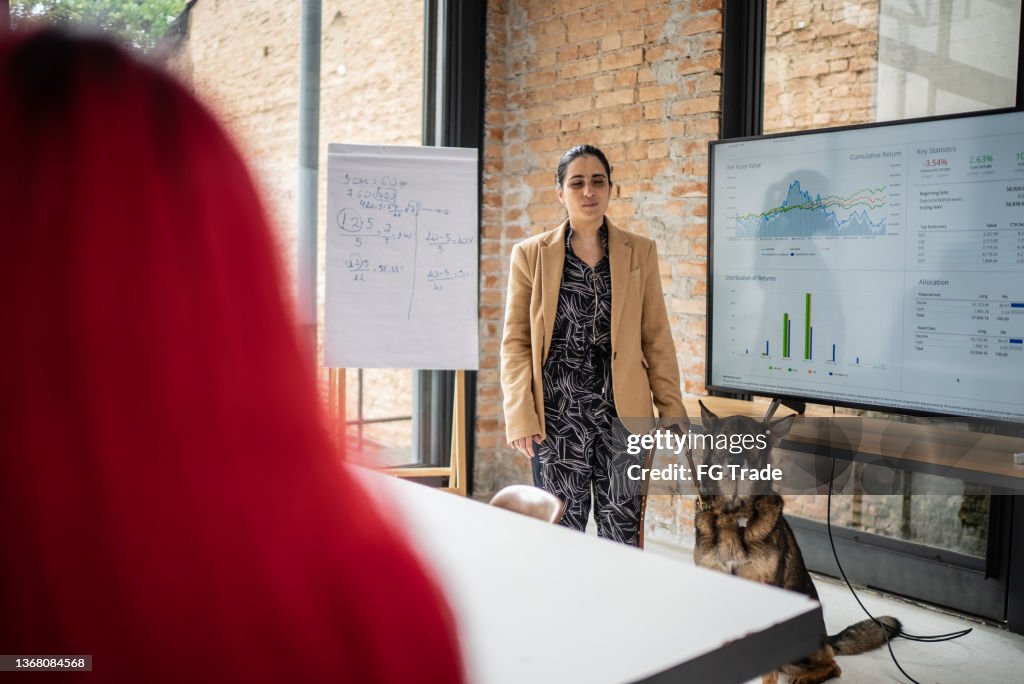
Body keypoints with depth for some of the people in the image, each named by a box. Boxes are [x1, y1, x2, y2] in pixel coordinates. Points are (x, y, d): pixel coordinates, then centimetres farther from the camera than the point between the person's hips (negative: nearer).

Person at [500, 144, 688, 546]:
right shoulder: (531, 254, 3)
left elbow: (656, 338, 7)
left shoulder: (640, 252, 7)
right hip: (557, 412, -1)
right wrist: (520, 416, -6)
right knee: (561, 532, 6)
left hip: (623, 412, 1)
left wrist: (672, 409, 3)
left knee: (623, 533, 4)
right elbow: (515, 342, 2)